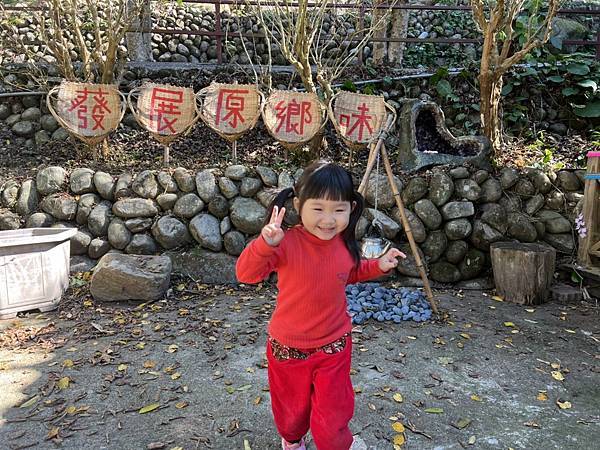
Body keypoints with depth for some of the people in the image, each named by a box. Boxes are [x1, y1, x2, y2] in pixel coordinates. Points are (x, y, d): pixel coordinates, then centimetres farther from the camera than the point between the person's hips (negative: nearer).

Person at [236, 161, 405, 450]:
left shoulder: (345, 245, -9)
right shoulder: (287, 242, -25)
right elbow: (246, 273, -33)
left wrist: (378, 266, -3)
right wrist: (266, 244, -51)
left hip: (334, 346, 2)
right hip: (289, 348, -1)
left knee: (332, 419, 9)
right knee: (292, 410, 24)